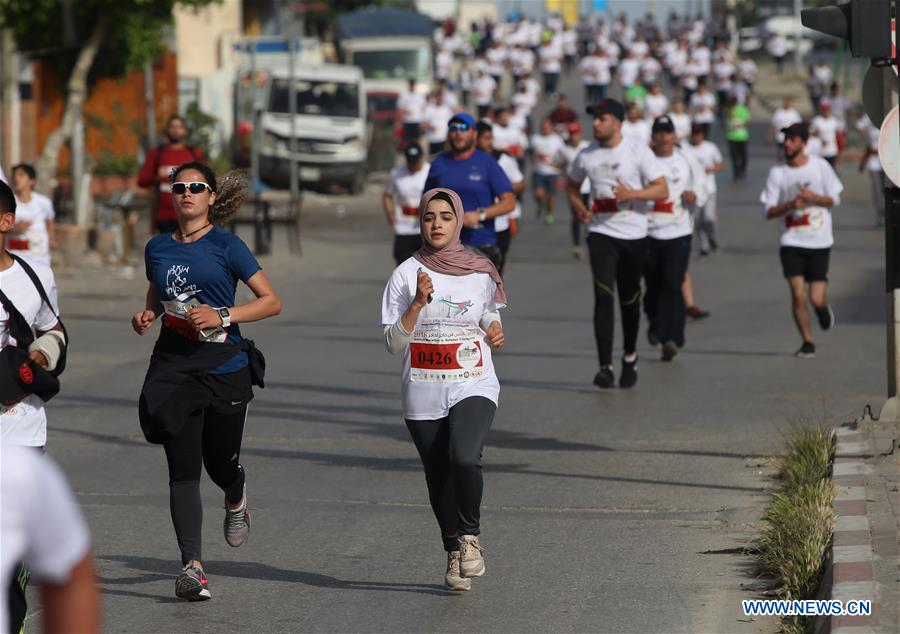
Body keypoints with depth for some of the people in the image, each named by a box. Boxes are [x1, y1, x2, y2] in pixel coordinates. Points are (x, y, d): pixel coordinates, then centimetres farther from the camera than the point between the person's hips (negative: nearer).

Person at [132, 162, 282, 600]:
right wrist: (145, 316, 4)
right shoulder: (158, 248, 9)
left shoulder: (226, 246, -4)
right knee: (183, 468, -8)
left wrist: (222, 315, -17)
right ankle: (192, 566, -14)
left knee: (221, 462, 8)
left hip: (224, 367, -2)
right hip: (173, 365, 2)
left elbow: (272, 302, -5)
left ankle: (235, 502, 47)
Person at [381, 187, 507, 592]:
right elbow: (394, 343, -4)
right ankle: (454, 552, 25)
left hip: (474, 387, -1)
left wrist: (496, 332, -2)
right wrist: (418, 303, -17)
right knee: (439, 477, 7)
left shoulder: (480, 273, 4)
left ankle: (470, 535, -4)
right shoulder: (407, 275, -1)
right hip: (423, 394, 1)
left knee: (464, 458, -25)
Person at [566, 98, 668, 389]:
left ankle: (630, 357, 33)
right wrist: (580, 208, 2)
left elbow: (662, 190, -7)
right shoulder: (586, 155, 4)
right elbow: (572, 185, 22)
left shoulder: (638, 151, -6)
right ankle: (605, 366, -17)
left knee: (630, 300, 10)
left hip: (633, 235, -1)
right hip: (601, 233, 1)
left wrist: (630, 194, -22)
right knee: (603, 297, -14)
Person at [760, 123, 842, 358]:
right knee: (798, 293, -11)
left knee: (816, 299, -4)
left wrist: (814, 198, -15)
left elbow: (835, 199, 4)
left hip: (819, 241, 0)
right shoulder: (777, 173, -1)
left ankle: (823, 308, 35)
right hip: (791, 242, 0)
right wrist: (791, 205, -19)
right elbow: (769, 212, -1)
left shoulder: (820, 166, -2)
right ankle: (807, 343, 6)